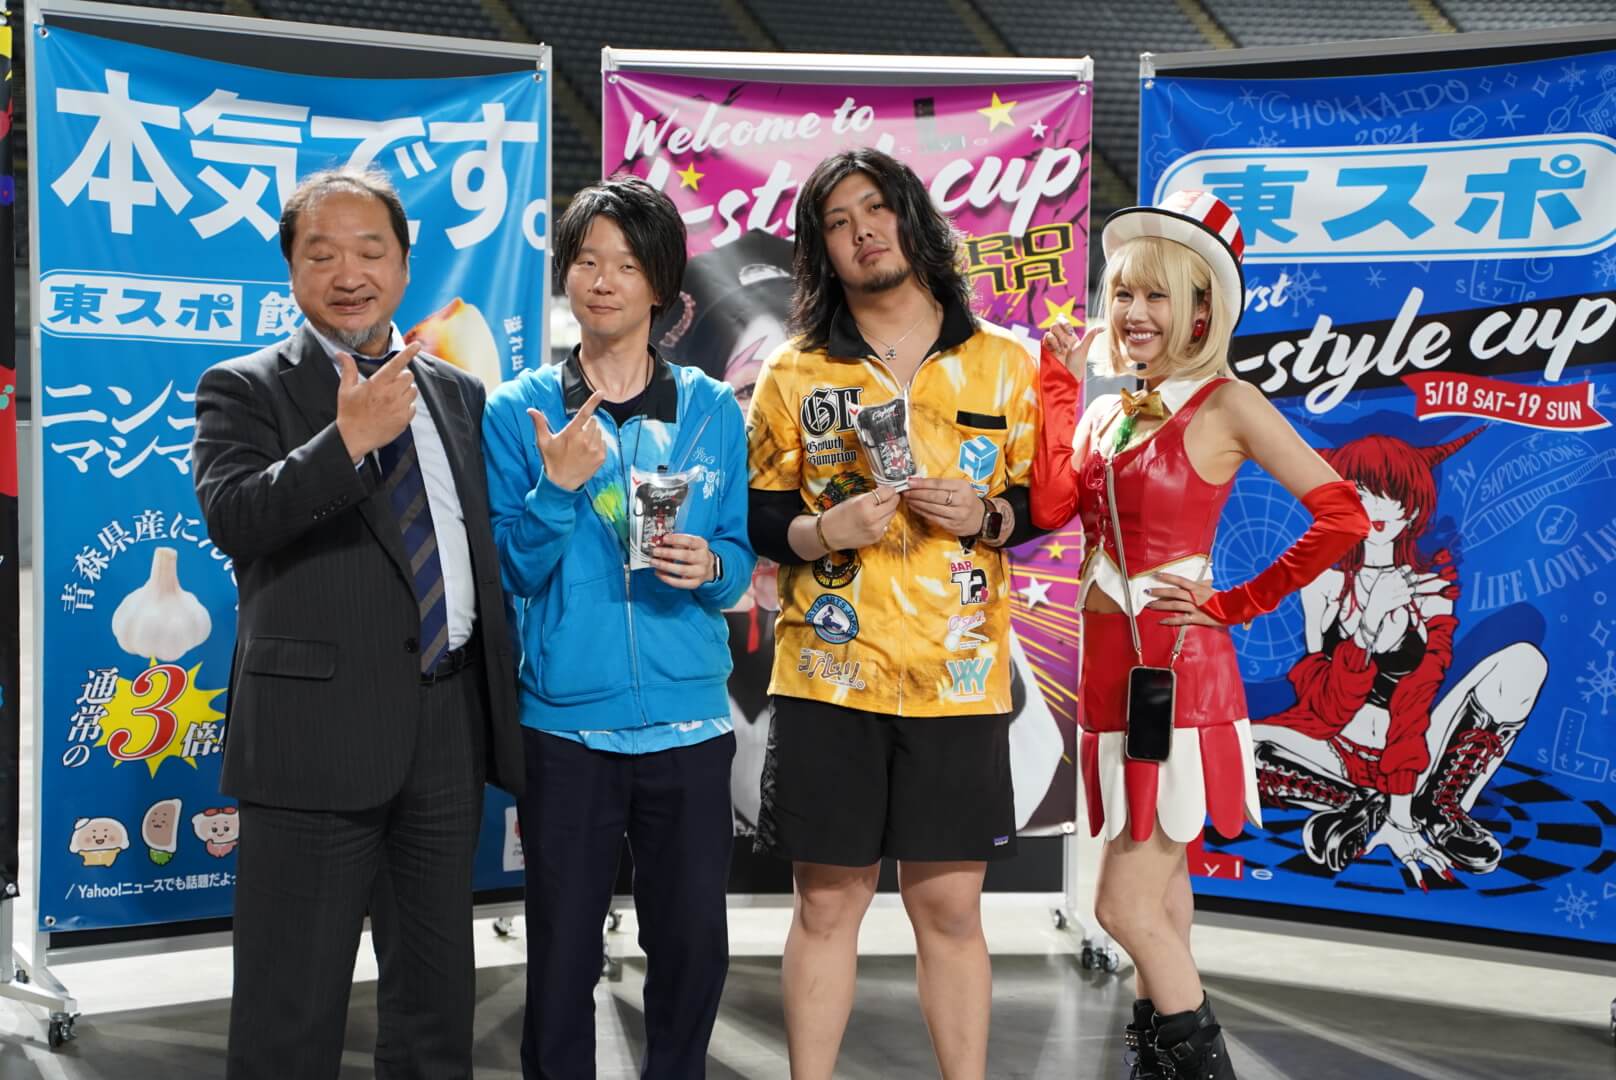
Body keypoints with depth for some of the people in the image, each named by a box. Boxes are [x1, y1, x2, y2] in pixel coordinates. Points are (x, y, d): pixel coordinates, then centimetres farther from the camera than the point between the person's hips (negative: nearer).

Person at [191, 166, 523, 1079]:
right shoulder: (245, 389, 0)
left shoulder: (458, 394, 14)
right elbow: (232, 516, -17)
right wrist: (348, 438, -27)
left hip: (450, 729, 5)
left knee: (440, 1004, 16)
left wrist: (506, 709, 16)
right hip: (317, 731, -4)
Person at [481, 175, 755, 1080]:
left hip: (690, 720, 2)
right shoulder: (519, 412, 0)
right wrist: (557, 488, -20)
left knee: (694, 945, 11)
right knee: (563, 953, 9)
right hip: (567, 723, -1)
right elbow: (513, 573, -4)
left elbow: (741, 555, 8)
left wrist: (709, 566, -14)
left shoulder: (713, 412, 4)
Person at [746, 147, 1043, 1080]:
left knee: (951, 904, 5)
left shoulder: (1005, 364, 6)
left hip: (958, 677, 0)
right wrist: (820, 531, -13)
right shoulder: (793, 373, 6)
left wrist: (985, 515, -10)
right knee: (828, 900, 5)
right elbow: (756, 515, 7)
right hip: (828, 673, 0)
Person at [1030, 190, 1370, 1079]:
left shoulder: (1224, 404, -9)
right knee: (1160, 887, 16)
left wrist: (1238, 605, -11)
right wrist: (1060, 380, -3)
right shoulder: (1106, 403, 10)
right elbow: (1050, 507, -7)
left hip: (1174, 668, -7)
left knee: (1126, 906, -6)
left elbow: (1341, 517, -16)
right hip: (1109, 663, 7)